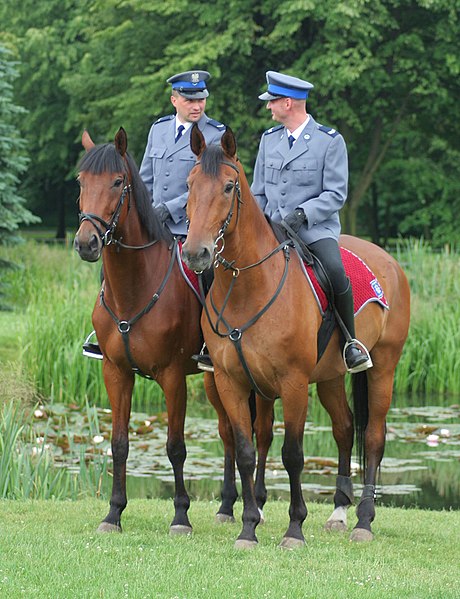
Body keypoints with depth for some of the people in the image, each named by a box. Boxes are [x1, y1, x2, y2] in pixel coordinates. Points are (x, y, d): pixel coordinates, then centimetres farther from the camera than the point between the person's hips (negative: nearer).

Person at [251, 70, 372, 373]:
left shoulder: (330, 141, -3)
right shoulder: (269, 139, 13)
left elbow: (336, 195, -7)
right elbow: (259, 193, 18)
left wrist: (301, 214, -21)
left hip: (316, 227, -5)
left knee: (334, 270, -32)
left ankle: (351, 341, -12)